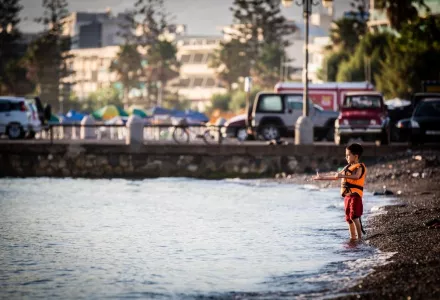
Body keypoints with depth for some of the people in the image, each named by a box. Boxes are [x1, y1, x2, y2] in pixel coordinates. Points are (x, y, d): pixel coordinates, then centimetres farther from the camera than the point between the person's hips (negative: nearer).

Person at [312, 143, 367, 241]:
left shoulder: (359, 167, -7)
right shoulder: (348, 167, 18)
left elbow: (356, 176, -28)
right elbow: (336, 177, 26)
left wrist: (343, 175, -38)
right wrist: (322, 178, 25)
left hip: (355, 195, -8)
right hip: (347, 195, 8)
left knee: (354, 216, -17)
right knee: (348, 218, 9)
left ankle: (360, 236, -16)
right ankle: (352, 237, 15)